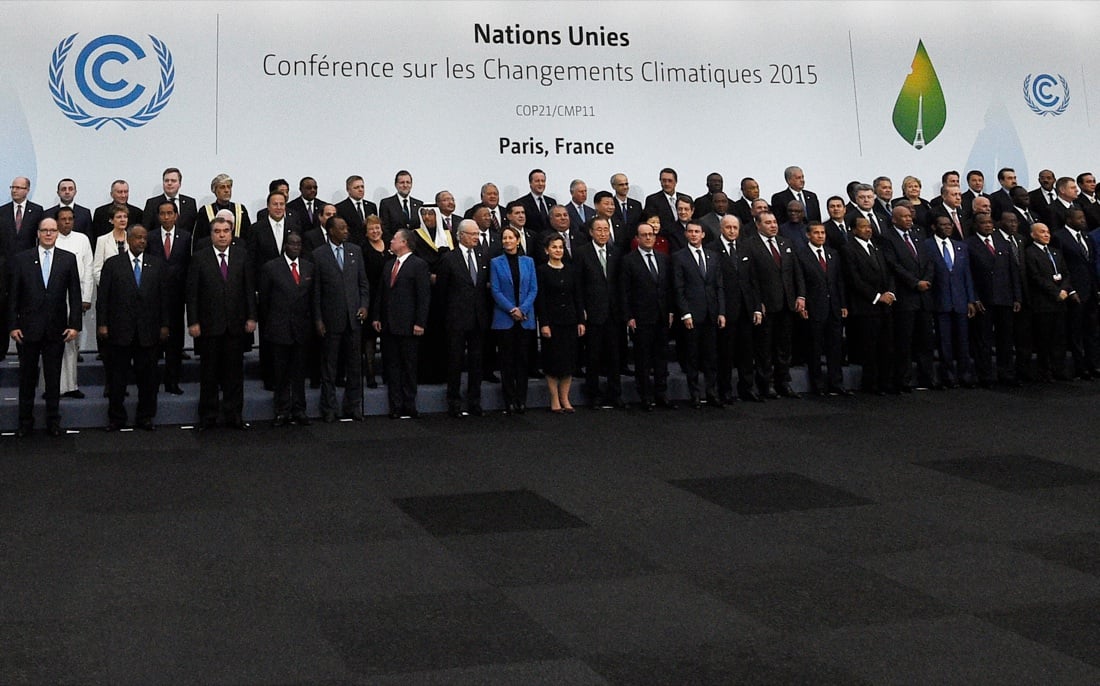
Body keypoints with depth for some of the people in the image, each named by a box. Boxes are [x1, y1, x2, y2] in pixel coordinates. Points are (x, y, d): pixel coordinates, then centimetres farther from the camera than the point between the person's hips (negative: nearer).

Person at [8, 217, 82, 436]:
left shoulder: (68, 259, 3)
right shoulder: (21, 259, 2)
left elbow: (74, 294, 2)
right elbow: (13, 295, 1)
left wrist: (74, 324, -4)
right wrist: (13, 325, -5)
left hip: (56, 329, 0)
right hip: (28, 328, 0)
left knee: (54, 377, 8)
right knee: (27, 377, 8)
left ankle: (53, 421, 17)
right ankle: (25, 422, 18)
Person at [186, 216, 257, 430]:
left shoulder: (241, 255, 5)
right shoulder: (199, 258, -1)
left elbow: (249, 288, 6)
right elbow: (192, 293, -2)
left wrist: (251, 317, 0)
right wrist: (193, 322, -8)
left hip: (235, 324, 2)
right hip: (209, 324, -2)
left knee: (234, 372, 7)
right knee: (209, 373, 7)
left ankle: (234, 415, 16)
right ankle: (208, 417, 17)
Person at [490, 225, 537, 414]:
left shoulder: (528, 262, 8)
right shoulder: (496, 263, 2)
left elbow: (534, 289, 3)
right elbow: (495, 290, -3)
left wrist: (522, 309, -10)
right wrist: (511, 310, -12)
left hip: (525, 319, 2)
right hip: (504, 319, -2)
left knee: (522, 359, 3)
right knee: (507, 360, 1)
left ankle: (522, 400, 9)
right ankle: (510, 401, 6)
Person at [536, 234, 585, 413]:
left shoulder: (572, 270, 8)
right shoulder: (542, 271, -3)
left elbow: (578, 297, 9)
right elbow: (540, 299, -7)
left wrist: (581, 321, 3)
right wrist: (543, 323, -13)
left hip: (569, 319, 4)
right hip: (551, 320, -4)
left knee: (569, 359, 5)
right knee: (553, 359, 0)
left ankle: (565, 398, 14)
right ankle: (554, 400, 8)